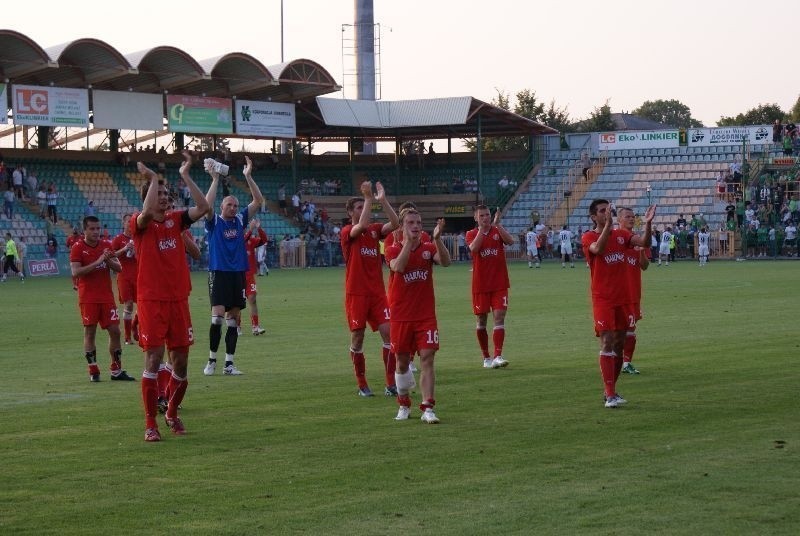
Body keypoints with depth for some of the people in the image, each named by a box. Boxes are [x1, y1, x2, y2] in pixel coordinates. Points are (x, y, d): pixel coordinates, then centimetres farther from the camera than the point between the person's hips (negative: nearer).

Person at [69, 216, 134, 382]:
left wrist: (108, 260, -13)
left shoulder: (106, 245, 9)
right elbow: (75, 272, -16)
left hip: (107, 296, 4)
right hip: (88, 298, -4)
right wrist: (97, 262, -22)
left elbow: (119, 268, 8)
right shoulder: (78, 248, -5)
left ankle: (116, 371, 9)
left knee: (115, 331, 1)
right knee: (90, 332, -3)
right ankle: (93, 371, 3)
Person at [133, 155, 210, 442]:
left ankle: (172, 413, 29)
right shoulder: (140, 223, -3)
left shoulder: (175, 219, 9)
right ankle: (150, 424, -1)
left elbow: (203, 207, -4)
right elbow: (147, 213, -27)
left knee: (181, 361, 8)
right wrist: (152, 178, -17)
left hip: (178, 299, 5)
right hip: (152, 301, -4)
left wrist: (186, 176, -6)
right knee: (153, 359, -7)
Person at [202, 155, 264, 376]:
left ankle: (229, 364, 9)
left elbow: (258, 201, 3)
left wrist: (248, 177, -7)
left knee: (233, 320, 5)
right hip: (219, 273, -4)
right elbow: (206, 205, -20)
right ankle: (211, 360, -2)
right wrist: (215, 179, -22)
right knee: (217, 317, -15)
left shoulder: (240, 220, 9)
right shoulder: (213, 222, -1)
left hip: (238, 274, 4)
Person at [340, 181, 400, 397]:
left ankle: (391, 384, -3)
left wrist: (382, 200, -12)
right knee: (357, 338, 2)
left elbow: (394, 224, -7)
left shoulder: (374, 230, 10)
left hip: (377, 292, 4)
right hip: (356, 293, -4)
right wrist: (368, 198, -22)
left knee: (388, 332, -6)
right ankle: (362, 385, 12)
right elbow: (362, 225, -24)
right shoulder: (347, 232, -3)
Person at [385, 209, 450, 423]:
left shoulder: (428, 248, 3)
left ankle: (428, 409, -12)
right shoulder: (394, 249, -1)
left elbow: (445, 261, -17)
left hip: (426, 315, 0)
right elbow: (397, 267, -23)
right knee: (402, 361, 9)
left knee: (427, 358, -10)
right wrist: (409, 241, -28)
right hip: (401, 315, 0)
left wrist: (437, 239, -31)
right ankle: (404, 405, 28)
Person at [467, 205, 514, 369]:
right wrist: (482, 229, -19)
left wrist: (497, 224, -20)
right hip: (480, 285, 0)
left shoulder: (498, 231, 6)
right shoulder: (472, 234, 3)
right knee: (481, 320, 6)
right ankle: (486, 358, 18)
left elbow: (510, 241, -15)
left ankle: (498, 356, -17)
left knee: (499, 317, -11)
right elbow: (473, 248, -19)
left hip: (499, 284, 0)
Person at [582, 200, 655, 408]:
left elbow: (643, 242, -3)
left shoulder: (621, 234, 11)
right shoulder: (588, 237, -3)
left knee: (619, 345, 9)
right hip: (603, 299, -5)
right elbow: (598, 248, -26)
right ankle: (610, 395, -13)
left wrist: (648, 224, -20)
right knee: (607, 342, -12)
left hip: (624, 298, 5)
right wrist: (608, 224, -33)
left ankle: (609, 390, 20)